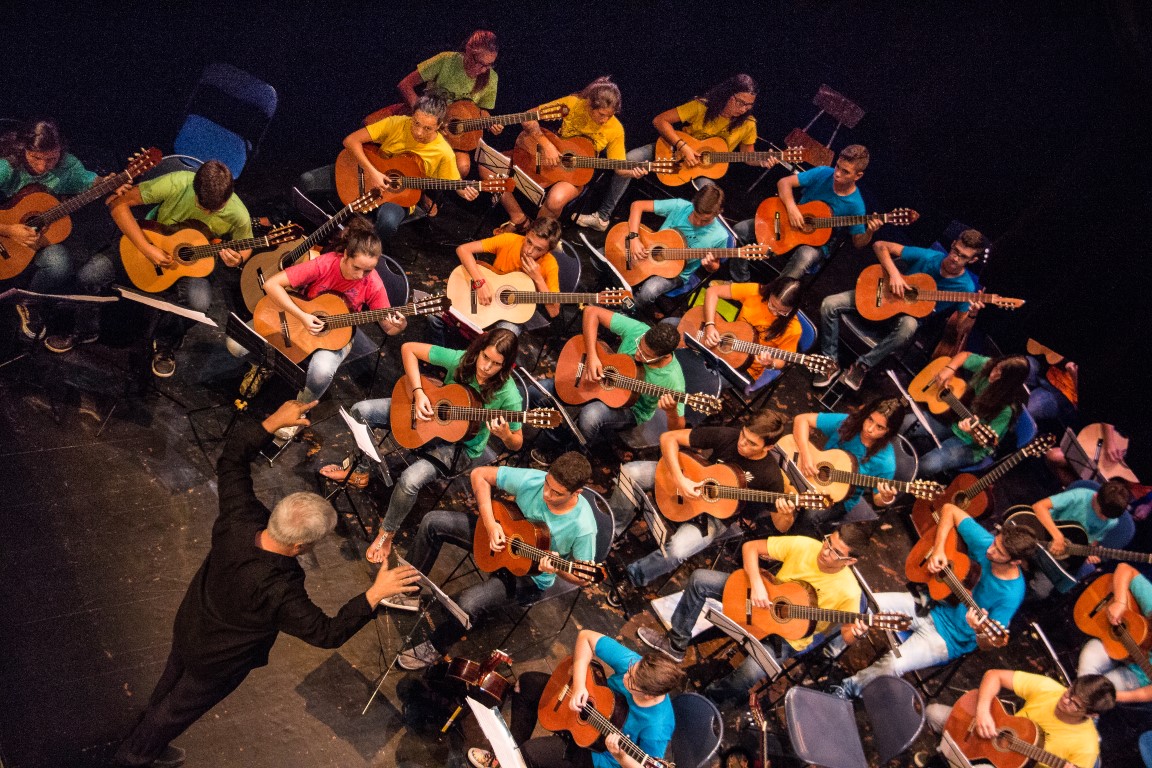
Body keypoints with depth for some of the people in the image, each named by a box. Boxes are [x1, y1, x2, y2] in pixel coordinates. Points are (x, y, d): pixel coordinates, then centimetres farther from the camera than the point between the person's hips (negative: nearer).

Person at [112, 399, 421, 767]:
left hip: (187, 627, 6)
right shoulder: (279, 592, -45)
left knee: (172, 683, 34)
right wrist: (376, 593, -38)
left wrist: (275, 420, -19)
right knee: (178, 707, 25)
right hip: (216, 660, -6)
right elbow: (328, 633, -34)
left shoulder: (239, 519, -31)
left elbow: (231, 460, -16)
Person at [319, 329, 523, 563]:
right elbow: (409, 349, -13)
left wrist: (504, 435, -41)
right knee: (361, 410, -3)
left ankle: (387, 532, 3)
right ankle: (359, 472, 22)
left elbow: (517, 443, -16)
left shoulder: (507, 395, -27)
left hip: (462, 446, -4)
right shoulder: (460, 360, -21)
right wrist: (418, 393, -23)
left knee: (410, 480, -30)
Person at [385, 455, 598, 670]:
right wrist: (490, 524, -21)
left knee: (467, 603, -27)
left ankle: (435, 648, 5)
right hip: (501, 534, 5)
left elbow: (583, 578, -18)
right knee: (433, 521, -4)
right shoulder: (532, 479, -25)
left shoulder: (582, 527, -33)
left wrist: (556, 570, -38)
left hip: (530, 577, -5)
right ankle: (409, 591, 14)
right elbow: (480, 475, -13)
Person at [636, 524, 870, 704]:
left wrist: (855, 633, -37)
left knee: (752, 671, -35)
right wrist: (756, 585, -26)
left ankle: (708, 698, -3)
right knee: (699, 578, -5)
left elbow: (847, 635, -13)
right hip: (764, 599, 5)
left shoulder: (847, 592, -26)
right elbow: (751, 547, -12)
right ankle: (676, 644, 13)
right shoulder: (804, 546, -19)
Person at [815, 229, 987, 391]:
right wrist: (894, 273, -25)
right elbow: (880, 246, -11)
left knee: (909, 326, -42)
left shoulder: (966, 287, -12)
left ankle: (863, 365, -24)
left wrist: (972, 315, -33)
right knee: (830, 304, -16)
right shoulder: (928, 257, -13)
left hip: (910, 314, -2)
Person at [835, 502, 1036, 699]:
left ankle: (849, 688, 2)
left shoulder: (1010, 595, -25)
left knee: (891, 665, -25)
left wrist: (980, 631, -42)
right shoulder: (984, 542, -15)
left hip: (951, 638, -6)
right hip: (930, 606, 6)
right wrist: (938, 549, -16)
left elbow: (988, 644, -19)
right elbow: (949, 509, -5)